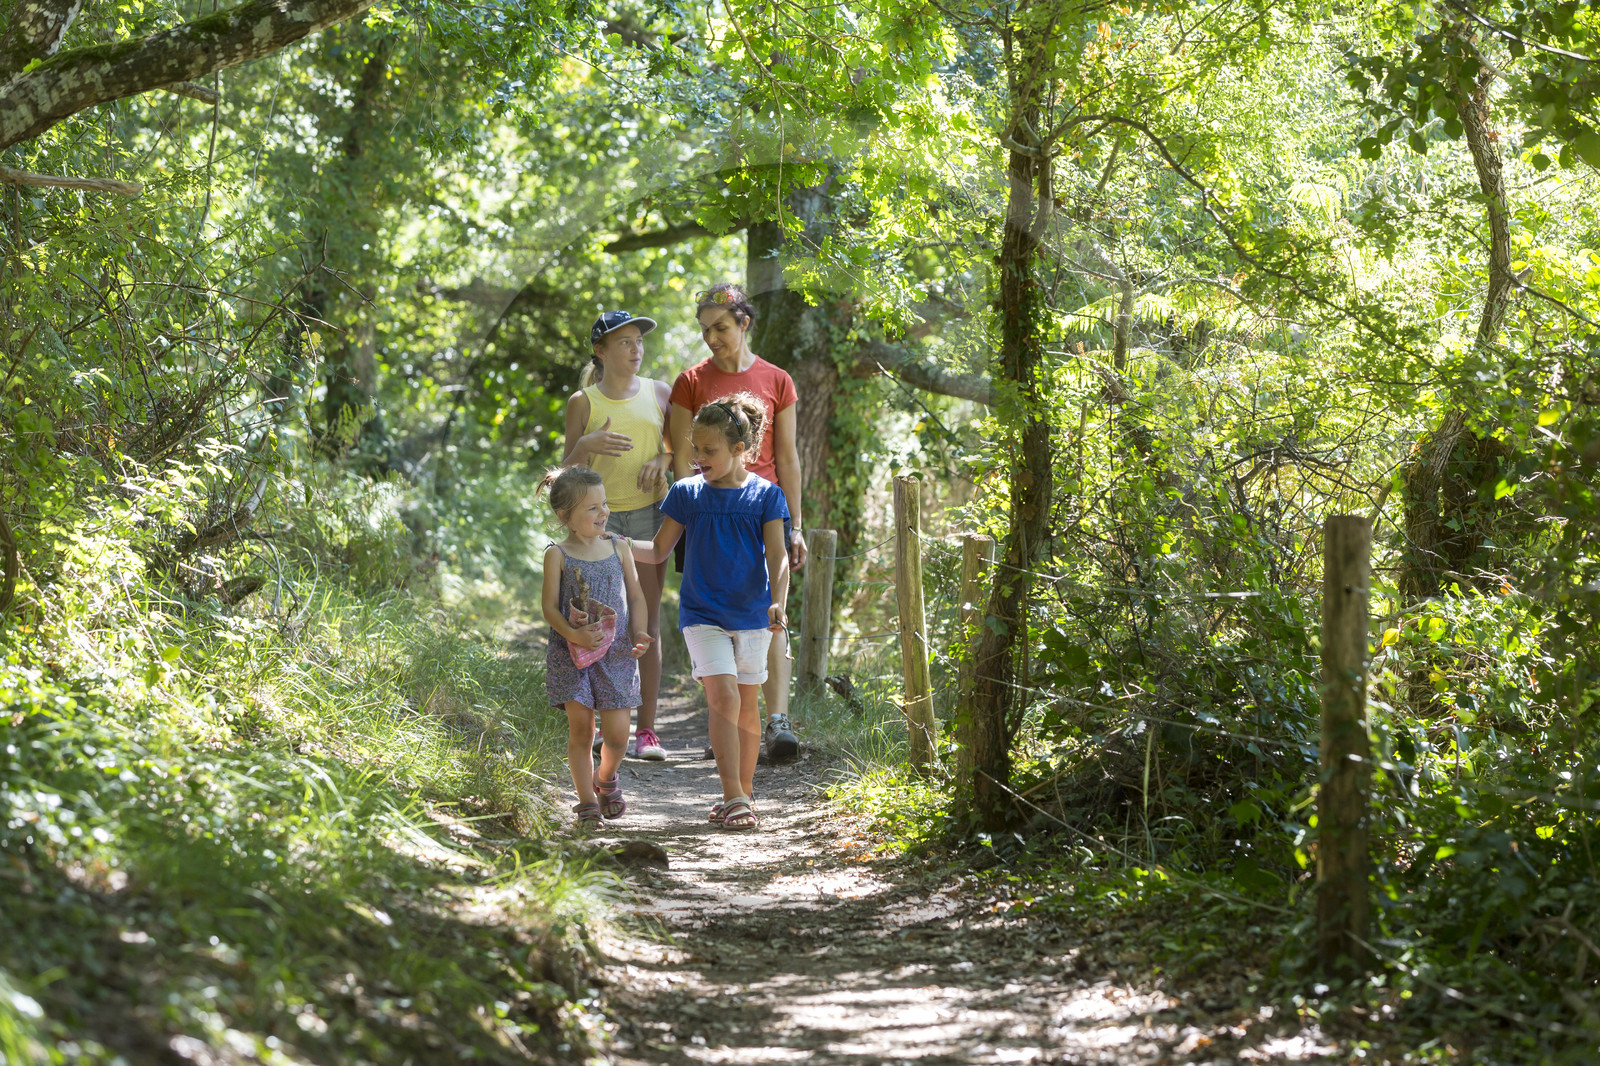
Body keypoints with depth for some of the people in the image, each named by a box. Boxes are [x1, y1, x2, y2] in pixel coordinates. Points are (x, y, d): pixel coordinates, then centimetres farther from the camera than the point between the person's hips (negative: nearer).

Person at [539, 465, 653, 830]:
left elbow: (636, 596, 12)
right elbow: (549, 606, -4)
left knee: (617, 734, -2)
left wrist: (639, 634, -3)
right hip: (573, 655, -2)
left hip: (615, 653, 2)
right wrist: (573, 634, -21)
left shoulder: (619, 547, 7)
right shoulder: (557, 556, -2)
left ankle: (606, 780, 29)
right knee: (580, 729, -1)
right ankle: (587, 803, 11)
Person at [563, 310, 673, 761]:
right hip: (599, 516, -1)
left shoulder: (659, 393, 10)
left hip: (648, 512, 1)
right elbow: (567, 470, 4)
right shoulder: (583, 403, 4)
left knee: (647, 622, -2)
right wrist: (586, 445, -17)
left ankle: (646, 728, -1)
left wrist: (662, 460, -6)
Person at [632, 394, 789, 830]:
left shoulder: (765, 495, -2)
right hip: (702, 614, 0)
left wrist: (778, 603, -23)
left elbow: (777, 556, -8)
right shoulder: (687, 493, 2)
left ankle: (744, 791, 24)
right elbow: (659, 551, 11)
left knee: (746, 703, 8)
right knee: (724, 697, -15)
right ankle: (734, 799, -16)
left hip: (751, 614, 1)